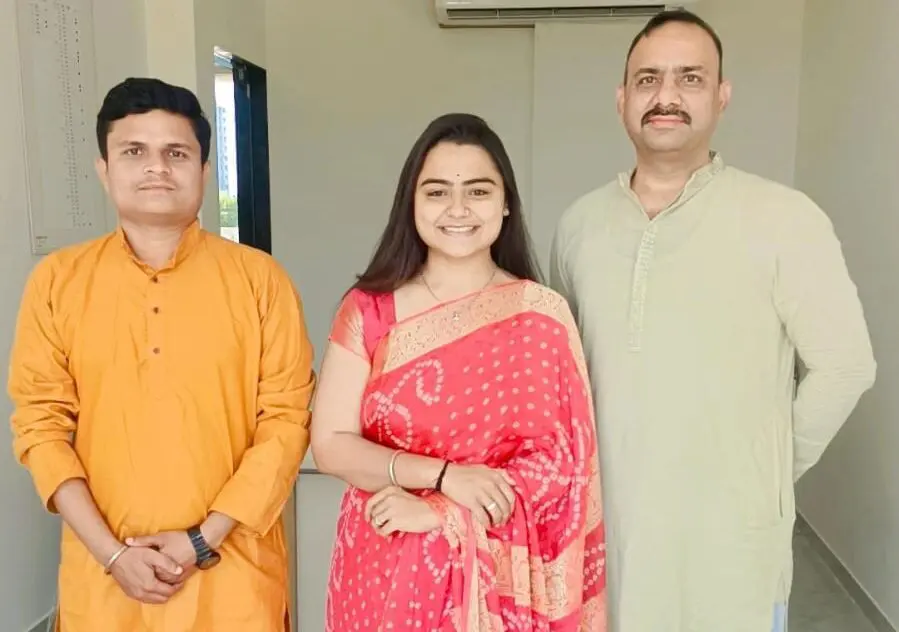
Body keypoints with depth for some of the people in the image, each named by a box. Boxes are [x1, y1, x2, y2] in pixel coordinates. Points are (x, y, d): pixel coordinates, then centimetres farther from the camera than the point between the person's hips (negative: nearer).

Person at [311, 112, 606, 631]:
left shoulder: (542, 315, -6)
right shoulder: (369, 310, -4)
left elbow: (561, 459, -7)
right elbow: (331, 445, -6)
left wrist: (441, 513, -16)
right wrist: (445, 476, -19)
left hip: (496, 576, 0)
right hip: (384, 572, 1)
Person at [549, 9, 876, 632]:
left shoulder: (784, 219, -11)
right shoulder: (579, 223, 2)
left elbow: (845, 365, -6)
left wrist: (768, 469, 0)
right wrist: (582, 459, 8)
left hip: (731, 537, -3)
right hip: (604, 524, 4)